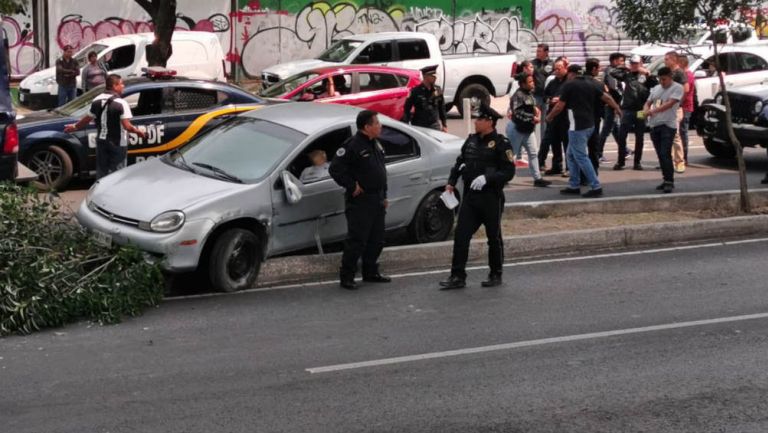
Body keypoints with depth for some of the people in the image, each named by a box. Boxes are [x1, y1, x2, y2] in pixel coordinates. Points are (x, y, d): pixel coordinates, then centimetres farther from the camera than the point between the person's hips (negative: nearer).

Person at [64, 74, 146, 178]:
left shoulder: (97, 101, 1)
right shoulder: (121, 103, -16)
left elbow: (87, 119, 9)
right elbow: (127, 126, -20)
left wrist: (75, 127, 26)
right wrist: (138, 131, -4)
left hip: (101, 142, 6)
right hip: (117, 143, -5)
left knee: (101, 171, 14)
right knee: (116, 171, 2)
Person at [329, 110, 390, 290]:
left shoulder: (376, 145, 14)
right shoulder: (352, 145, -15)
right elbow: (335, 169, -19)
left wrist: (384, 196, 20)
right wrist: (352, 187, -16)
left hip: (376, 200, 9)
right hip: (360, 201, -9)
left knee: (376, 240, 14)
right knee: (357, 240, -7)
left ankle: (371, 273, 26)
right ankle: (346, 277, 1)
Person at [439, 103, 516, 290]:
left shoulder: (501, 143, -9)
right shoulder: (471, 140, 10)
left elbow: (509, 172, -14)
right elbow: (460, 162, 18)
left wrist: (487, 178, -25)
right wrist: (451, 182, 3)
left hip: (491, 198, -6)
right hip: (470, 197, 6)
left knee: (494, 237, 8)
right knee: (461, 236, -1)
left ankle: (495, 275, 22)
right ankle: (457, 277, 3)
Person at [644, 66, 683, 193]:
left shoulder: (677, 88, -4)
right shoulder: (656, 89, 17)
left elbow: (670, 104, -16)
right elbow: (648, 103, 19)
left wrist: (654, 110, -26)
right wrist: (645, 111, -6)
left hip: (668, 125, -7)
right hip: (654, 125, 7)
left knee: (665, 154, -14)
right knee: (660, 155, 8)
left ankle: (669, 181, -11)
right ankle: (666, 180, 15)